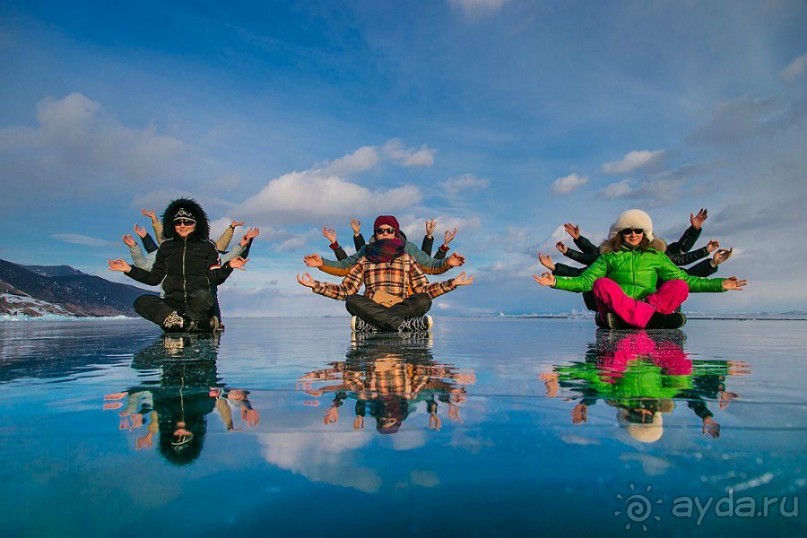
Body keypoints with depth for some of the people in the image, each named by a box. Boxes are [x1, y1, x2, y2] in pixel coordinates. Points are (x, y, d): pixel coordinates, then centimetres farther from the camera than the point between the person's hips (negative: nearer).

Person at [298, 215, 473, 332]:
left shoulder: (406, 258, 17)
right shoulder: (365, 260, 17)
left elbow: (423, 289, 10)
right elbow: (346, 291, 10)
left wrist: (452, 283, -1)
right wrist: (315, 285, 0)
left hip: (403, 308, 0)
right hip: (370, 309, 0)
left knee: (424, 301, -28)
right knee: (352, 301, -30)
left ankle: (368, 324, -35)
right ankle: (407, 324, -37)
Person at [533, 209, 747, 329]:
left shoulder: (656, 256, 19)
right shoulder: (610, 256, 14)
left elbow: (685, 279, 18)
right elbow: (585, 281, 4)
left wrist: (720, 284, 9)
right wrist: (556, 281, -10)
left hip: (647, 305, 2)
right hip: (613, 308, -1)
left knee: (679, 286, -21)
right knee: (601, 284, -29)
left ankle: (621, 319, -37)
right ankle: (654, 319, -41)